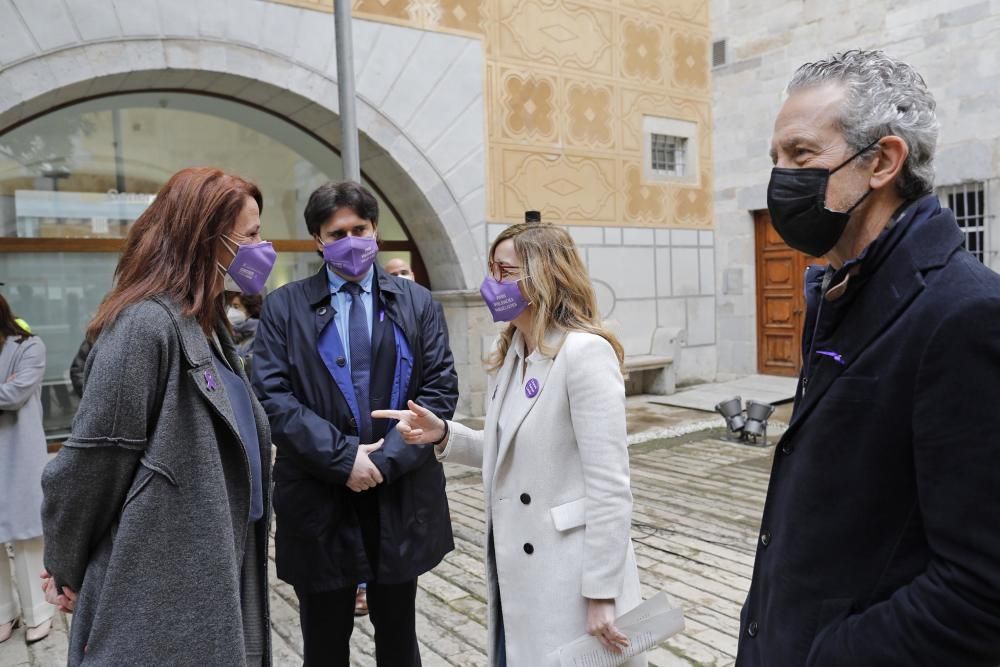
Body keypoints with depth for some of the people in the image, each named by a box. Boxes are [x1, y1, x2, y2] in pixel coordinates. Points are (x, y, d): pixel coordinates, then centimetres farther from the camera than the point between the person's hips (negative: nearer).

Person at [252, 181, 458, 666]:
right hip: (318, 499, -1)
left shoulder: (416, 303, 6)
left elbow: (440, 389, -1)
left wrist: (388, 459, -13)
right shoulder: (283, 307, 1)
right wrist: (342, 458, -17)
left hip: (401, 497, 1)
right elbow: (272, 396, -8)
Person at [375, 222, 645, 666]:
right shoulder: (508, 355, 9)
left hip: (568, 574, -8)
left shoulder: (585, 352, -18)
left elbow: (609, 486, -20)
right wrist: (443, 435, -2)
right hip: (514, 568, 8)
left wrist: (601, 593, -19)